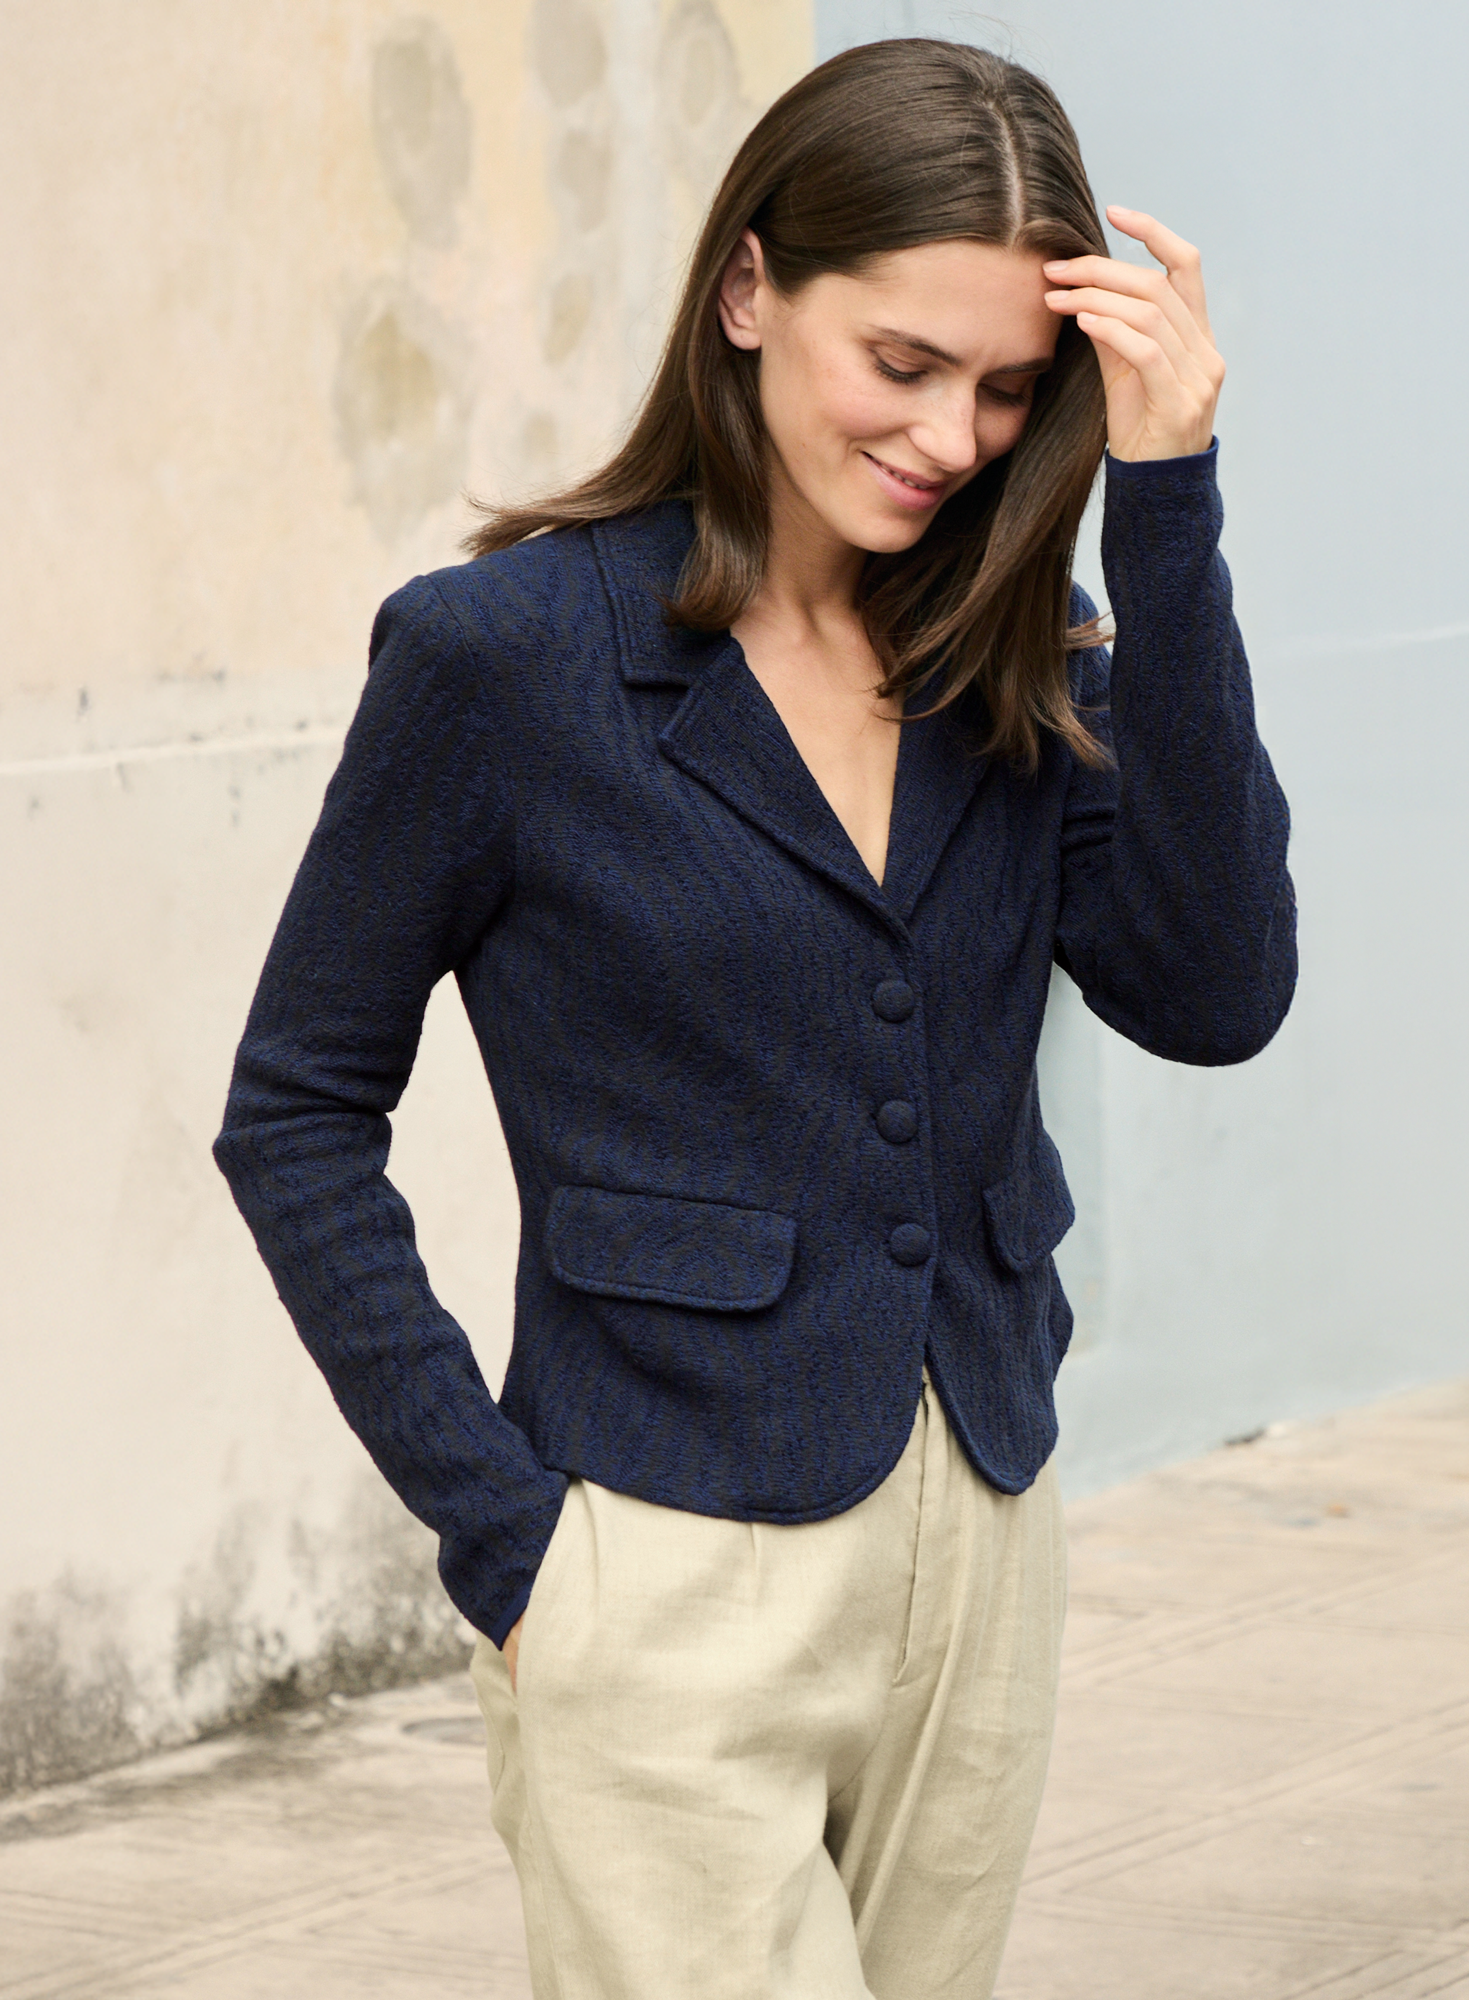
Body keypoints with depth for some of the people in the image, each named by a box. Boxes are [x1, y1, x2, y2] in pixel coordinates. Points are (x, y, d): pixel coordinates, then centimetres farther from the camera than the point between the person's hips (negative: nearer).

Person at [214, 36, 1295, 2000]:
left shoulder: (1018, 659, 6)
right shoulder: (506, 655, -8)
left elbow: (1211, 992, -9)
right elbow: (298, 1114, -4)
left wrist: (1163, 508, -13)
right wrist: (497, 1525, -10)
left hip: (981, 1546, 5)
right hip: (677, 1589, -5)